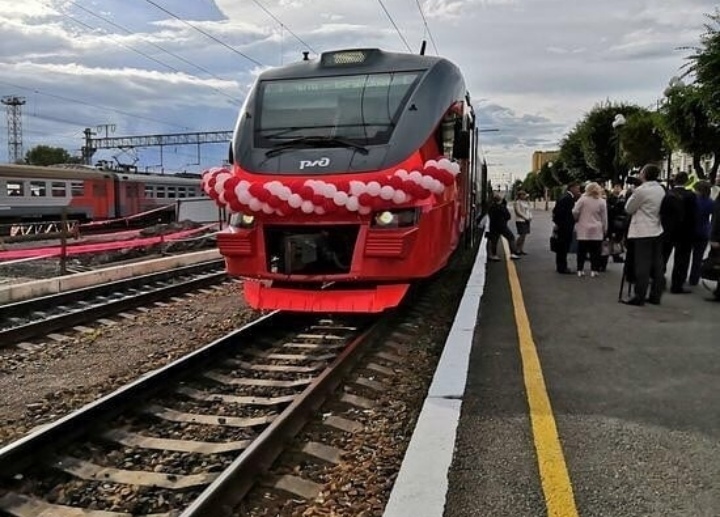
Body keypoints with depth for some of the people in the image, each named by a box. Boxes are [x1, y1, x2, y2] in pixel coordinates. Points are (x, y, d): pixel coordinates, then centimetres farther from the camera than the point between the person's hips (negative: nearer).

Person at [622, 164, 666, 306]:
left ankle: (639, 297, -4)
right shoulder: (661, 190, 10)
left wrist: (632, 195, 8)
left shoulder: (641, 190, -13)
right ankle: (656, 296, 14)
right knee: (657, 265, 9)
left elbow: (628, 209, -4)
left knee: (642, 266, -6)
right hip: (657, 231, 7)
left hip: (643, 232, -7)